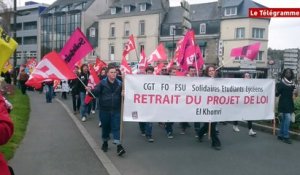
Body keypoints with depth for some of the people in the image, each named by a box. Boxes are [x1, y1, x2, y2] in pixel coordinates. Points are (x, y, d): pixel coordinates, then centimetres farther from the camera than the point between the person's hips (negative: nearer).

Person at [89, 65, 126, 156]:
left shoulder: (119, 83, 2)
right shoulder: (102, 83, -4)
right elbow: (96, 92, -11)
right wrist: (90, 90, -31)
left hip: (116, 110, 1)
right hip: (104, 109, 0)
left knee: (116, 127, -3)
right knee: (105, 127, 13)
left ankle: (119, 146, -5)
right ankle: (105, 142, 33)